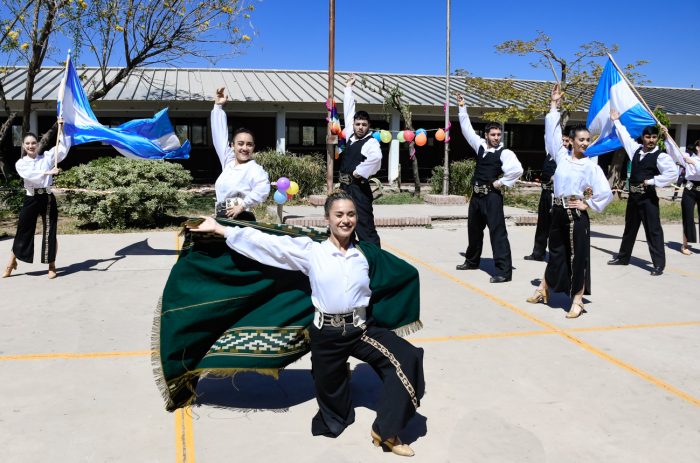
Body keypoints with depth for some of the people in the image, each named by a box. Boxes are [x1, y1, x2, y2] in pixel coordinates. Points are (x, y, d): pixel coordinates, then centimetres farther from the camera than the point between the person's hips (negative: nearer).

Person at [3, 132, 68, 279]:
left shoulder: (47, 157, 5)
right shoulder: (20, 163, 4)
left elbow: (63, 148, -2)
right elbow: (29, 175, -17)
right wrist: (47, 172, -29)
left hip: (47, 198, 0)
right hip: (31, 199, 0)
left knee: (50, 231, 2)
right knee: (23, 230, 9)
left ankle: (52, 266, 13)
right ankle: (11, 263, 26)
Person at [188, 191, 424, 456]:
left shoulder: (364, 254, 4)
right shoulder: (311, 251, -2)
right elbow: (267, 243, -4)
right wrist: (218, 229, -3)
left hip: (361, 329, 1)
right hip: (327, 334, -1)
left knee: (407, 357, -21)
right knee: (332, 397, 11)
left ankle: (386, 432, -10)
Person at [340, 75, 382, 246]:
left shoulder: (371, 142, -11)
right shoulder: (351, 136, 11)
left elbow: (376, 157, -34)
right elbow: (348, 110, 21)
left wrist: (360, 172, -25)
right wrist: (348, 87, 25)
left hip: (358, 188, -8)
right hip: (345, 186, 8)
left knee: (365, 227, -11)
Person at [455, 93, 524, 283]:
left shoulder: (505, 153, -8)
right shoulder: (480, 145, 10)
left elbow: (517, 169, -23)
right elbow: (467, 129, 17)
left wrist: (501, 183, -16)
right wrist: (462, 108, 17)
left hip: (492, 196, -7)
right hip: (477, 194, 7)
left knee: (497, 232, -9)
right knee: (474, 229, 20)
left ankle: (504, 271, -8)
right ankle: (472, 261, 39)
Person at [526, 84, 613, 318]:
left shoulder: (591, 166, -4)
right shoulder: (562, 156, 4)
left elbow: (606, 193, -5)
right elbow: (553, 131, 7)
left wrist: (588, 205, -5)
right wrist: (555, 105, 7)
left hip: (577, 215, -3)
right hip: (558, 211, 3)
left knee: (577, 256, 1)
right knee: (556, 253, 16)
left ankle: (577, 301, 10)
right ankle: (543, 290, 33)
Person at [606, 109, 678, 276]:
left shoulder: (661, 156, -11)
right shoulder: (636, 149, 8)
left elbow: (673, 173, -21)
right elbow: (625, 137, 24)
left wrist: (652, 181, -19)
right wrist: (616, 121, 30)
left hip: (648, 197, -7)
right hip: (633, 195, 7)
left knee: (653, 230, -4)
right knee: (629, 227, 18)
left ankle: (659, 264, 2)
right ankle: (623, 257, 31)